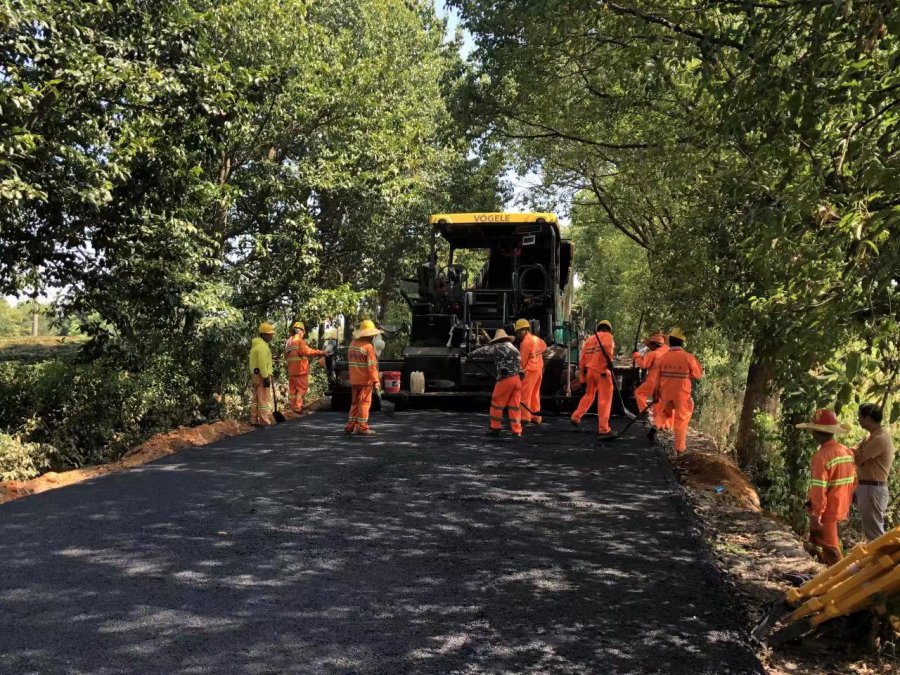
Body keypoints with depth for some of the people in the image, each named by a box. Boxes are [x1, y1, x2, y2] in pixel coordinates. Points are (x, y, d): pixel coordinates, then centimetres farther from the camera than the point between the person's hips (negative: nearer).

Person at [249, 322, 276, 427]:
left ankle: (254, 420, 19)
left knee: (256, 398, 14)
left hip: (255, 374, 10)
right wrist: (266, 377, -22)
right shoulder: (262, 346, -15)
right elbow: (262, 364, -22)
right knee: (264, 398, -7)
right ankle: (265, 421, -6)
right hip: (262, 375, -10)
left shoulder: (256, 344, 17)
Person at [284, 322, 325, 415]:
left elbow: (286, 356, 18)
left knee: (293, 389, 11)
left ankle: (293, 406, 14)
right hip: (300, 369, -8)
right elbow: (306, 351, -20)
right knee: (302, 388, -4)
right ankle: (298, 407, -8)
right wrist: (319, 352, -17)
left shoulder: (288, 342, 17)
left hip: (291, 370, 8)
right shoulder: (299, 340, -10)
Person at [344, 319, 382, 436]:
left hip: (353, 379, 7)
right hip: (365, 379, -7)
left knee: (355, 402, 15)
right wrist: (375, 379, -18)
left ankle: (350, 426, 17)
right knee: (364, 402, -1)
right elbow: (371, 365, -19)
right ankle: (362, 428, 1)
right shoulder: (368, 346, -15)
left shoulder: (352, 344, 10)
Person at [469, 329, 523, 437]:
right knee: (514, 405, 9)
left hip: (506, 378, -7)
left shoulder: (498, 347, 0)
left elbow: (483, 350, 7)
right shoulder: (514, 348, 23)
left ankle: (495, 428, 12)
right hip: (518, 378, 7)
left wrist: (470, 354, 23)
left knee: (497, 403, 6)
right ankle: (517, 430, 7)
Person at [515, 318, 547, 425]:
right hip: (539, 369, 9)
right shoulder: (537, 339, 10)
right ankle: (536, 417, 18)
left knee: (525, 394, -5)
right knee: (535, 394, 15)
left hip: (530, 370, -9)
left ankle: (525, 417, -8)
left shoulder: (525, 341, -15)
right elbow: (544, 346, 32)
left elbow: (523, 359, -12)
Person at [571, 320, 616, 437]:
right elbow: (607, 348, -24)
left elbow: (582, 359, 17)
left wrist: (582, 378, 21)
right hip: (602, 371, -6)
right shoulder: (607, 336, 2)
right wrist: (609, 360, -19)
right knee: (605, 399, 0)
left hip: (589, 371, 6)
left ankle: (576, 417, 27)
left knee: (588, 395, 25)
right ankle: (603, 428, 0)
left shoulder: (589, 339, 19)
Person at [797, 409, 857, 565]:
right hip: (840, 509, 8)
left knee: (830, 549, 2)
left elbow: (819, 489, -24)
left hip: (825, 511, -8)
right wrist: (844, 503, 20)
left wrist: (816, 514, -19)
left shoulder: (822, 456, -22)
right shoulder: (847, 452, 3)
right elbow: (853, 481, 10)